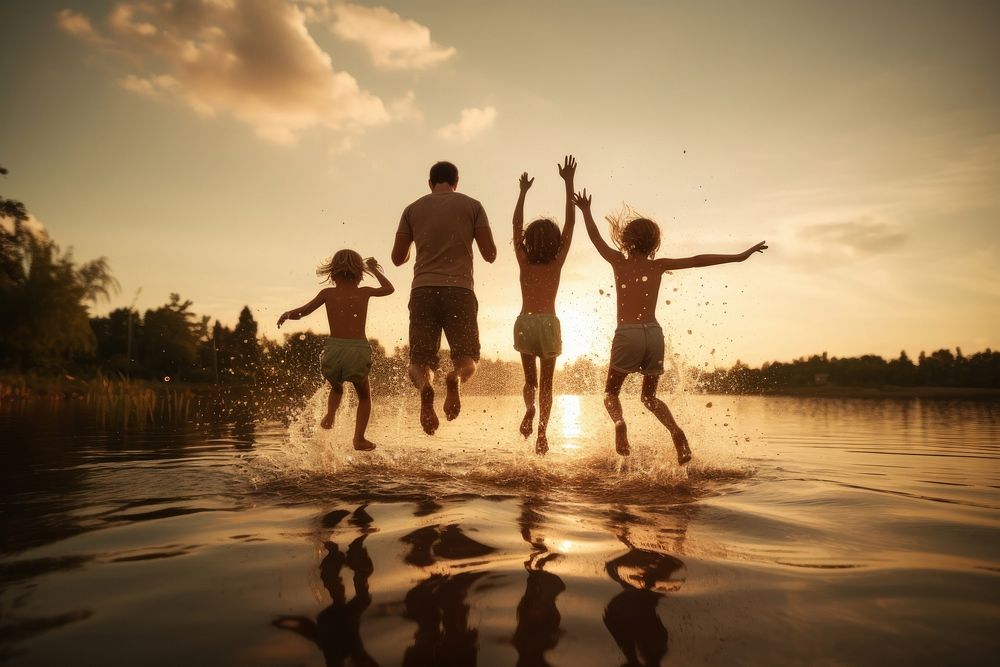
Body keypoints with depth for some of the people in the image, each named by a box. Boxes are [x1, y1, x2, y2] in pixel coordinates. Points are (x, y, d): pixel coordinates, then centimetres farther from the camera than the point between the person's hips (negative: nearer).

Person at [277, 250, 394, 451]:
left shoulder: (327, 293, 8)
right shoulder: (364, 292, 9)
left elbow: (300, 313, 14)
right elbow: (389, 288, 29)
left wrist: (286, 314, 29)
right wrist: (374, 269, 39)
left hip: (333, 350, 1)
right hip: (359, 350, -1)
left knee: (336, 388, 31)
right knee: (364, 395, 21)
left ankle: (330, 415, 5)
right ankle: (359, 437, 8)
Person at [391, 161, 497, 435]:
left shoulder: (413, 209, 13)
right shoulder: (472, 206, 10)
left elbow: (398, 258, 13)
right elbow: (490, 254, 4)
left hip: (423, 291, 1)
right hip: (459, 290, -1)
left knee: (419, 361, 7)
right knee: (467, 359, 9)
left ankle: (425, 387, -29)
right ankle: (455, 378, -28)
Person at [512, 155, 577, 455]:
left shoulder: (524, 262, 4)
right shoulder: (557, 262, 1)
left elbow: (516, 224, 13)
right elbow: (570, 223, 3)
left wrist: (523, 191, 18)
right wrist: (568, 182, 4)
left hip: (524, 323, 1)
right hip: (548, 323, -1)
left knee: (530, 379, 17)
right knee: (546, 383, 7)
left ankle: (529, 409, -11)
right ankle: (542, 433, -4)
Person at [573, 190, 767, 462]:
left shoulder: (619, 262, 6)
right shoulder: (658, 266, 9)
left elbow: (596, 238, 21)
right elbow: (698, 261, 6)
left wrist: (586, 211, 35)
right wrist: (738, 256, 11)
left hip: (626, 334, -3)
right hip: (654, 334, 3)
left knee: (610, 391, 12)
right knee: (649, 396, 20)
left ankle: (619, 422, -20)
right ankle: (676, 431, -5)